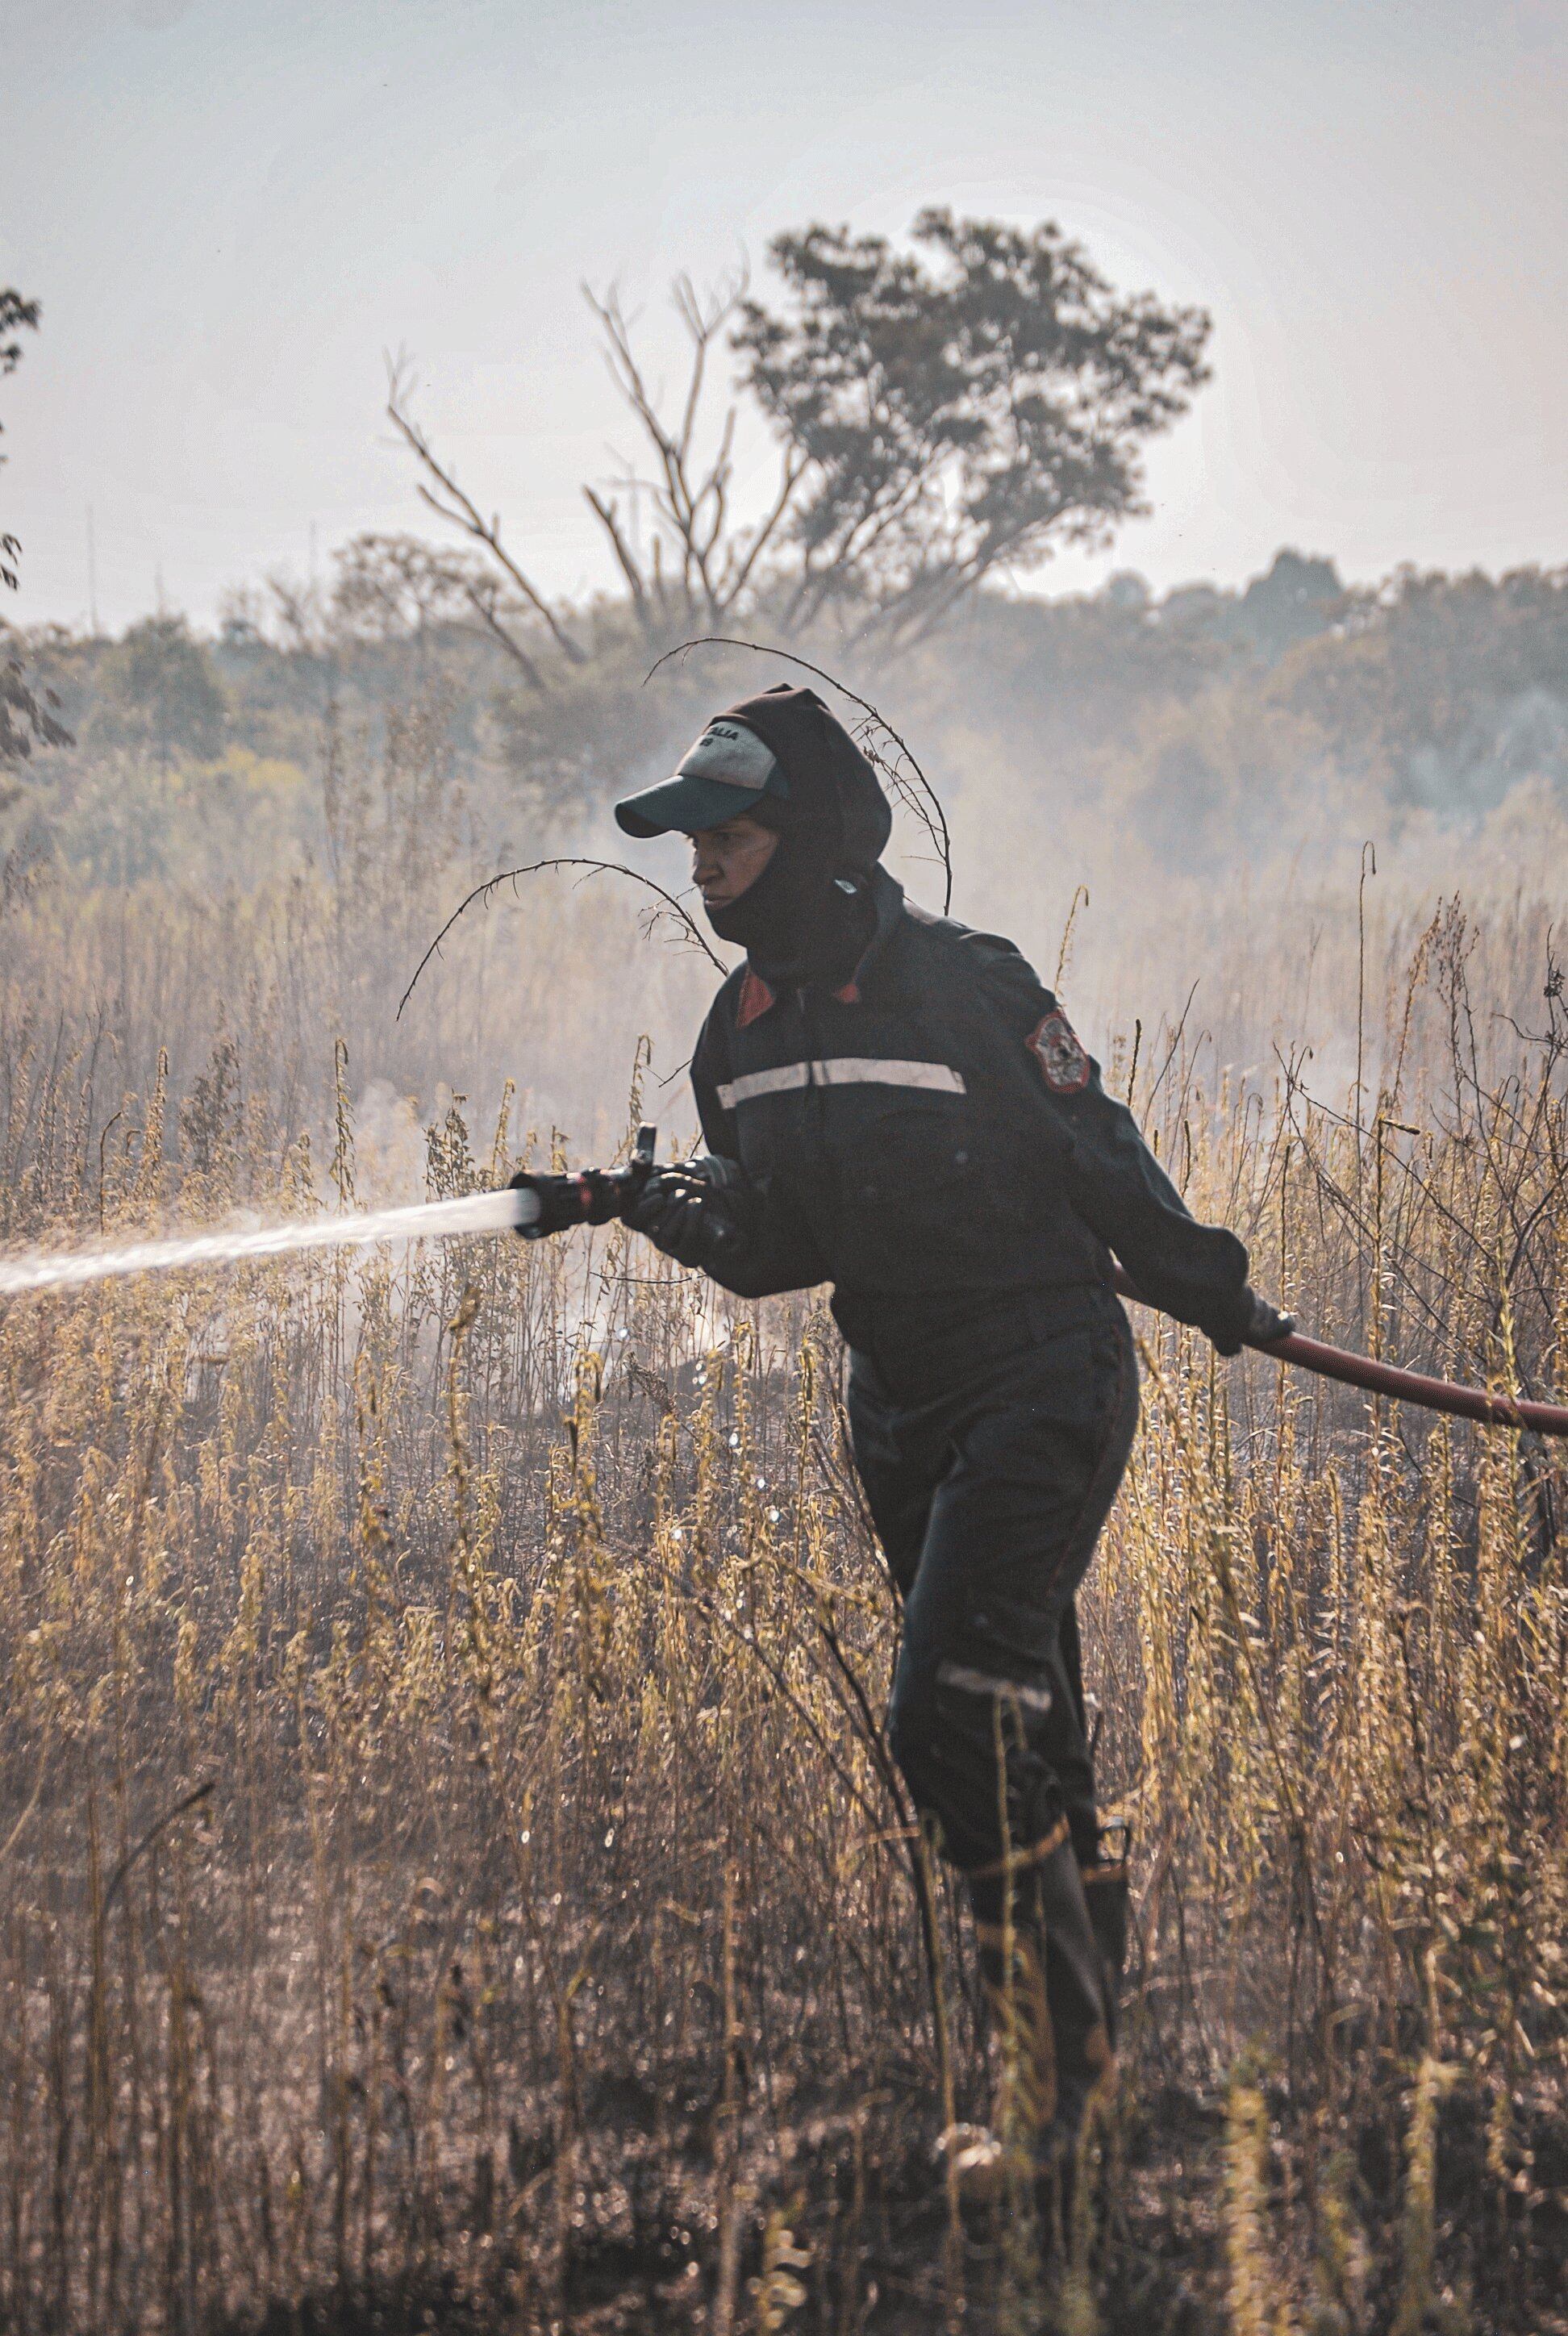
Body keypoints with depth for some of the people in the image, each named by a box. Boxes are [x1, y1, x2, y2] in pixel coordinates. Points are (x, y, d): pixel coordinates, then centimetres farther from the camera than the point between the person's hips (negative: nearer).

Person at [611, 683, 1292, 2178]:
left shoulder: (968, 986, -16)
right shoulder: (739, 1035, 4)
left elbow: (1099, 1161, -6)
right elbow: (783, 1242, 9)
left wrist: (1210, 1293, 4)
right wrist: (690, 1220, -11)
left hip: (1046, 1387, -7)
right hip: (901, 1409, 7)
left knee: (952, 1713, -17)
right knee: (1025, 1731, 17)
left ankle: (1054, 2016, -4)